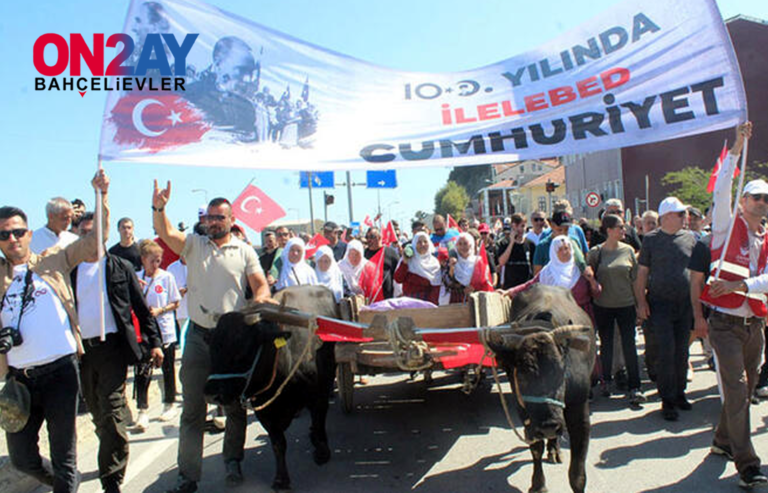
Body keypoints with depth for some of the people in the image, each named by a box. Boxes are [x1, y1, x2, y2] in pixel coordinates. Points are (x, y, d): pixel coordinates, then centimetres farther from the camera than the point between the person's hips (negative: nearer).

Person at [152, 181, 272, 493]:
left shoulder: (245, 252, 5)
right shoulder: (194, 245, 8)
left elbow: (262, 286, -1)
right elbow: (166, 233, -8)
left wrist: (259, 301, -23)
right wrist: (158, 209, -26)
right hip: (198, 336, 1)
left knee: (235, 405, 11)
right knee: (192, 408, 5)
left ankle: (233, 461, 29)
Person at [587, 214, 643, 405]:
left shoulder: (628, 250, 1)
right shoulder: (595, 252, -4)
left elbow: (636, 278, 6)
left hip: (626, 305, 1)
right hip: (603, 306, -1)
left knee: (629, 345, -2)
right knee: (606, 345, 11)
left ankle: (634, 388, 5)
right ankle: (606, 380, 29)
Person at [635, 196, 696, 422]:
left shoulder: (690, 238, 7)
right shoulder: (651, 239, 0)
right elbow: (642, 272, 1)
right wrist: (641, 301, -6)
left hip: (685, 303, 3)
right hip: (660, 303, -3)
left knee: (682, 350, 10)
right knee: (666, 350, -7)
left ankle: (679, 392, 25)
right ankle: (667, 400, 3)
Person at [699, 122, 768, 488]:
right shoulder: (728, 226, 1)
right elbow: (721, 190, -14)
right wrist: (736, 150, -17)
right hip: (726, 321, -5)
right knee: (736, 386, -9)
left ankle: (723, 441, 32)